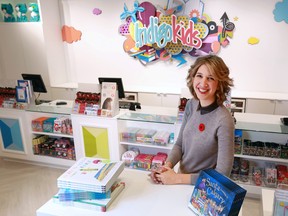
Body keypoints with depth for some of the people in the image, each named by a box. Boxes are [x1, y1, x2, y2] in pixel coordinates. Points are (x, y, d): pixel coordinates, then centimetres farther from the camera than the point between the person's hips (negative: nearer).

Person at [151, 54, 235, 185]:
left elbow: (222, 174, -19)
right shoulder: (191, 105, -4)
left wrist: (178, 178, -17)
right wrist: (167, 166, -12)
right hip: (182, 179, 4)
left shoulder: (224, 120, -22)